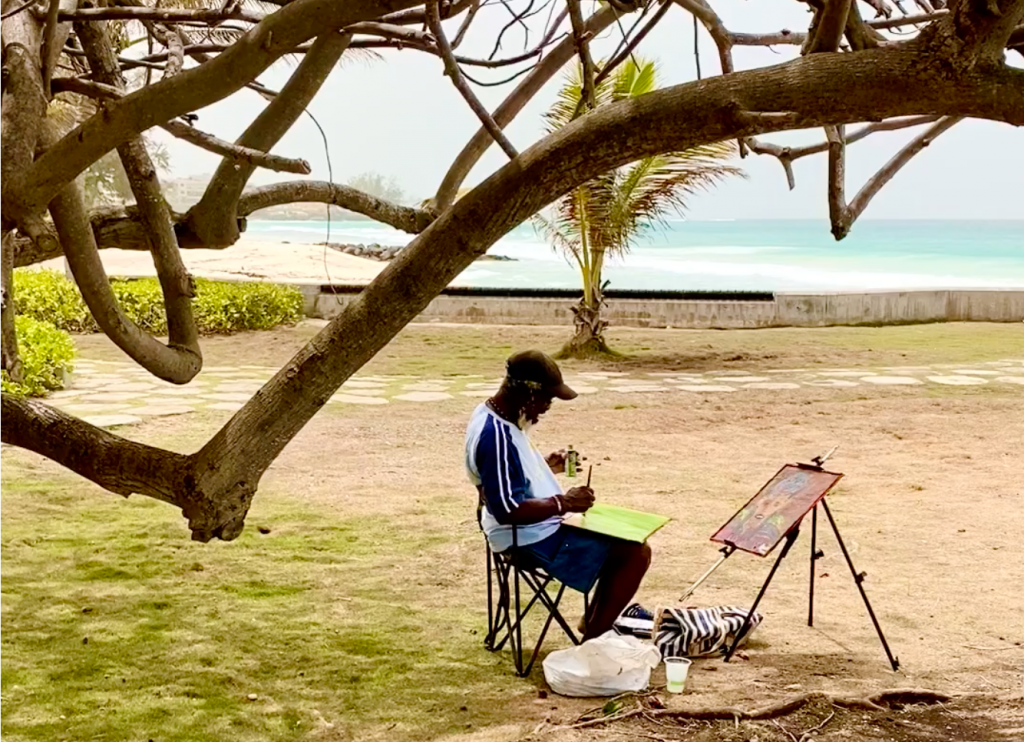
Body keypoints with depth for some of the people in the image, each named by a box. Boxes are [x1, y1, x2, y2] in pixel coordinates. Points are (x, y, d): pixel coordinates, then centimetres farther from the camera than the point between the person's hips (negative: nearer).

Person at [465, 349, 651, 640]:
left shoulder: (490, 415, 4)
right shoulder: (497, 436, -28)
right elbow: (508, 510, -31)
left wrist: (545, 464, 8)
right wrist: (564, 503, -22)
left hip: (536, 529, 11)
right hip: (532, 541, -11)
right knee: (634, 552, -11)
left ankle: (593, 622, 27)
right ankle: (593, 640, 0)